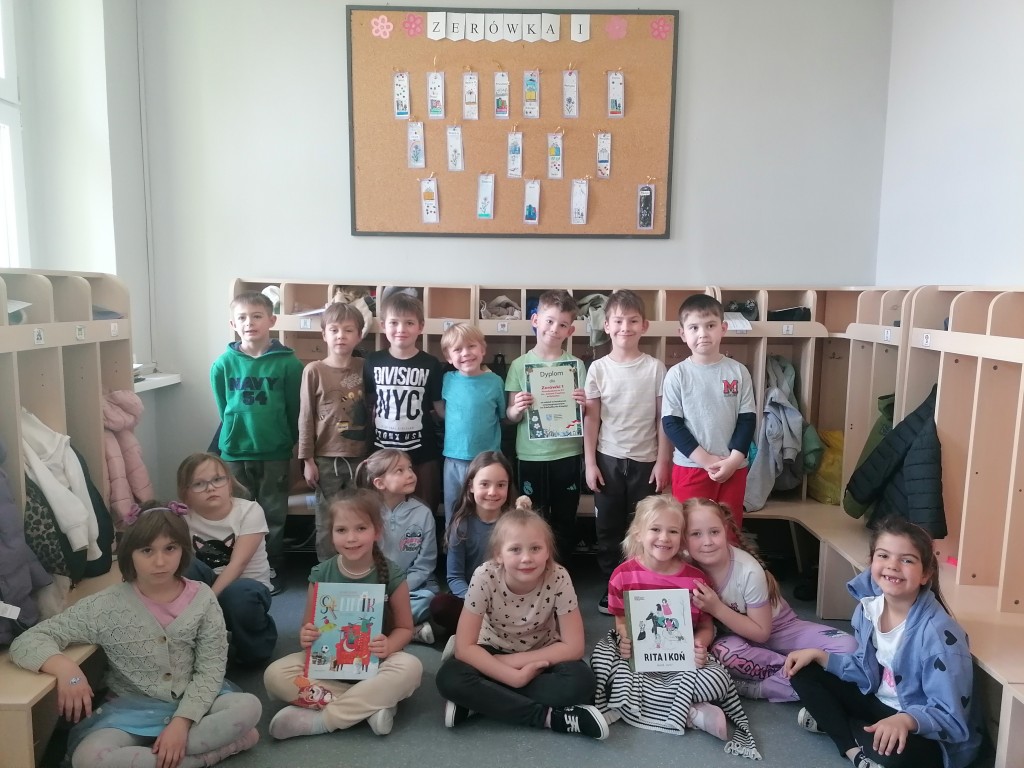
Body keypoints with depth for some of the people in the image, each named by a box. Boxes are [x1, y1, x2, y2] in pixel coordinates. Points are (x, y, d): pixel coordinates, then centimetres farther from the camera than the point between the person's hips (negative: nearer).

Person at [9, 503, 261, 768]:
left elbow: (211, 669, -8)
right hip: (132, 709, 0)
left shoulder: (202, 598, -9)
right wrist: (65, 667, -32)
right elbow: (27, 642, -11)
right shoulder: (106, 606, -11)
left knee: (249, 707, -26)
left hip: (193, 702, 0)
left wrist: (182, 722, -22)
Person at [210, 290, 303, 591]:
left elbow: (294, 408, -1)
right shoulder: (224, 363, -3)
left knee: (273, 515, 9)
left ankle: (271, 571, 23)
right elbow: (222, 408, 8)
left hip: (275, 452, -2)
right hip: (235, 451, 2)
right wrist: (237, 431, 10)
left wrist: (287, 440, 5)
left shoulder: (287, 362, -9)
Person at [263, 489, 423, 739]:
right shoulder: (320, 575, -7)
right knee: (274, 675, -22)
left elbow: (405, 628, -4)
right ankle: (371, 705, -23)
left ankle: (318, 720, -23)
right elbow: (308, 627, 2)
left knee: (410, 667, -33)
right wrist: (305, 638, -22)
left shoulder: (392, 576, -13)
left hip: (374, 663, -2)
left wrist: (388, 646, -25)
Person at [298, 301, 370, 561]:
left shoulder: (364, 368, 2)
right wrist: (307, 459, -4)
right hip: (326, 458, -2)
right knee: (327, 521, 8)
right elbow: (306, 417, -2)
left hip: (360, 457, 2)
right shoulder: (314, 371, -4)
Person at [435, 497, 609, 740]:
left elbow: (573, 646, -20)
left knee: (581, 681, -30)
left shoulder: (558, 578, -25)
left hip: (541, 656, 0)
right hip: (492, 654, 0)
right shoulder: (485, 577, -25)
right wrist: (515, 676, -31)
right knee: (450, 678, -29)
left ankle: (479, 700, -20)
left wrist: (510, 661, -23)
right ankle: (551, 717, -25)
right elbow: (464, 648, -23)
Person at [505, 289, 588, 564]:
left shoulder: (576, 365, 1)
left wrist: (584, 404, -15)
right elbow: (510, 417, 1)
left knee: (565, 522, 11)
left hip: (568, 454, 1)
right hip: (531, 456, -1)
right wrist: (517, 409, -21)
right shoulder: (520, 365, -1)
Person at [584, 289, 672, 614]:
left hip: (644, 460, -1)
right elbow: (591, 419, 1)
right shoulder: (598, 368, 0)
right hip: (608, 459, 1)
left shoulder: (655, 368, -2)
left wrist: (662, 462, -3)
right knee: (608, 527, 8)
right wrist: (590, 462, -3)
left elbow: (663, 419, 0)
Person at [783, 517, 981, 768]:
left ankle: (831, 720, -9)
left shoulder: (938, 632, -29)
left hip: (932, 737, -7)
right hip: (879, 703, 7)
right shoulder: (868, 607, -7)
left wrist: (906, 720, -44)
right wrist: (818, 655, -1)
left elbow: (952, 719, -27)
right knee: (804, 672, 1)